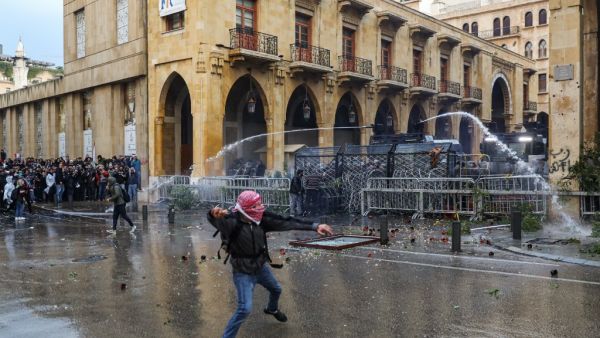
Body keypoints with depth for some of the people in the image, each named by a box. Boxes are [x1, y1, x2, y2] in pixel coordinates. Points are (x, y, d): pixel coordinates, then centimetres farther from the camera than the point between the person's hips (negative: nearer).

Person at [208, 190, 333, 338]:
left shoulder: (261, 218, -14)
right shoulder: (232, 222, -29)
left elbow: (286, 223, -11)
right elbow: (216, 221, -47)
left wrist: (314, 226, -12)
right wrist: (215, 214, -74)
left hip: (261, 267, 7)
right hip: (243, 273, -7)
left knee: (276, 290, 29)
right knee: (245, 309, -16)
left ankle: (272, 309, 63)